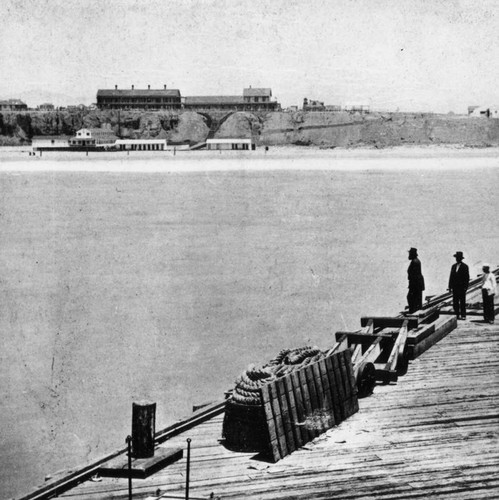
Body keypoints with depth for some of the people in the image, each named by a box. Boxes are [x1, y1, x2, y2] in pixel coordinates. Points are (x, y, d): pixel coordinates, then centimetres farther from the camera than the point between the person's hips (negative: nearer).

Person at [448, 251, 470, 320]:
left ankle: (463, 315, 2)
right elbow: (451, 276, 13)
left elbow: (467, 277, -5)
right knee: (455, 302, 3)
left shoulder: (465, 267, -3)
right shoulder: (453, 266, 13)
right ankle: (457, 315, 8)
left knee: (462, 302, -2)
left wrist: (465, 287, -12)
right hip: (455, 287, 5)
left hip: (461, 287, -5)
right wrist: (450, 286, 8)